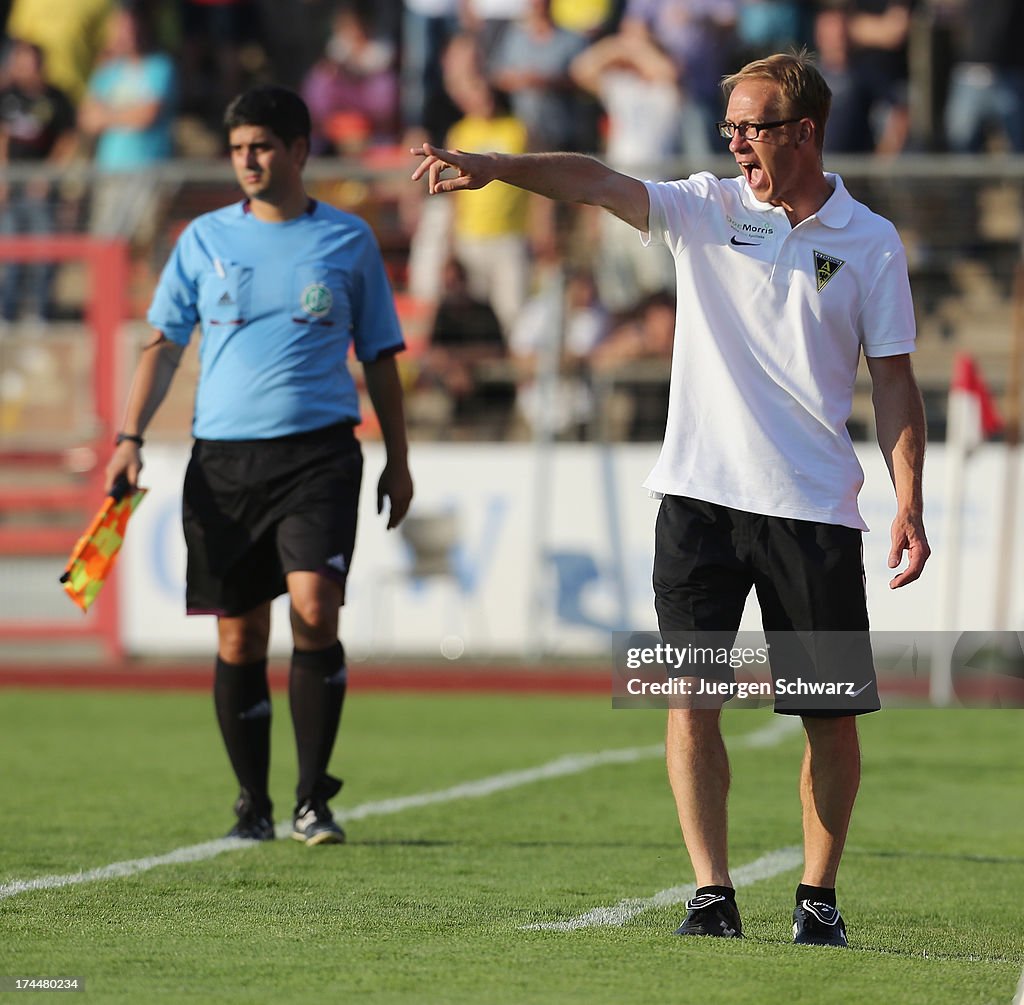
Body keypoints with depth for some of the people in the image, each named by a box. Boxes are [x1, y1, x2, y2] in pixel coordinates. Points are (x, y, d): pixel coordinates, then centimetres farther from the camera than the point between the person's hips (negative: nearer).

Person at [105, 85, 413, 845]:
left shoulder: (348, 240, 8)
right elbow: (164, 345, 12)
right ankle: (254, 805, 15)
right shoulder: (205, 239, 10)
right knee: (239, 637, 2)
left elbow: (380, 356, 14)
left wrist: (398, 460, 11)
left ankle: (314, 799, -10)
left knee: (315, 605, -19)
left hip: (319, 453, -2)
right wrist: (131, 436, 0)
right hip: (222, 459, 2)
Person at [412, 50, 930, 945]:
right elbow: (600, 182, -10)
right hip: (700, 494, 1)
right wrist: (493, 166, -26)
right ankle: (713, 896, -4)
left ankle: (818, 897, 16)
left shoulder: (870, 243, 3)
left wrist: (909, 503, -5)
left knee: (833, 713, 1)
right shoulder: (707, 209, 5)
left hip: (816, 506, -1)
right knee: (692, 696, -8)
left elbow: (894, 380, 4)